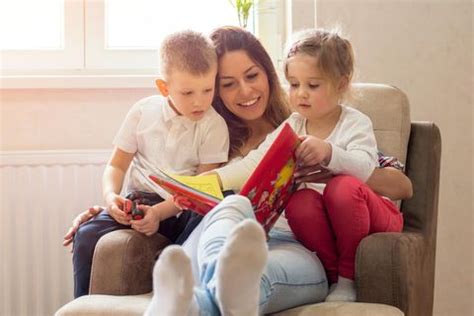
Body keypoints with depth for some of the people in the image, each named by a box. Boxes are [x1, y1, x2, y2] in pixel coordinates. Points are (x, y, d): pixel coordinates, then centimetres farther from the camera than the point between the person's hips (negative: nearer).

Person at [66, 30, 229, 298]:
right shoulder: (144, 111, 6)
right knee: (87, 235, -22)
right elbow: (117, 165, 13)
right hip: (137, 199, 3)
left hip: (180, 210, -3)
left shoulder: (214, 126, -3)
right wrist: (111, 196, -10)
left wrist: (159, 212, -22)